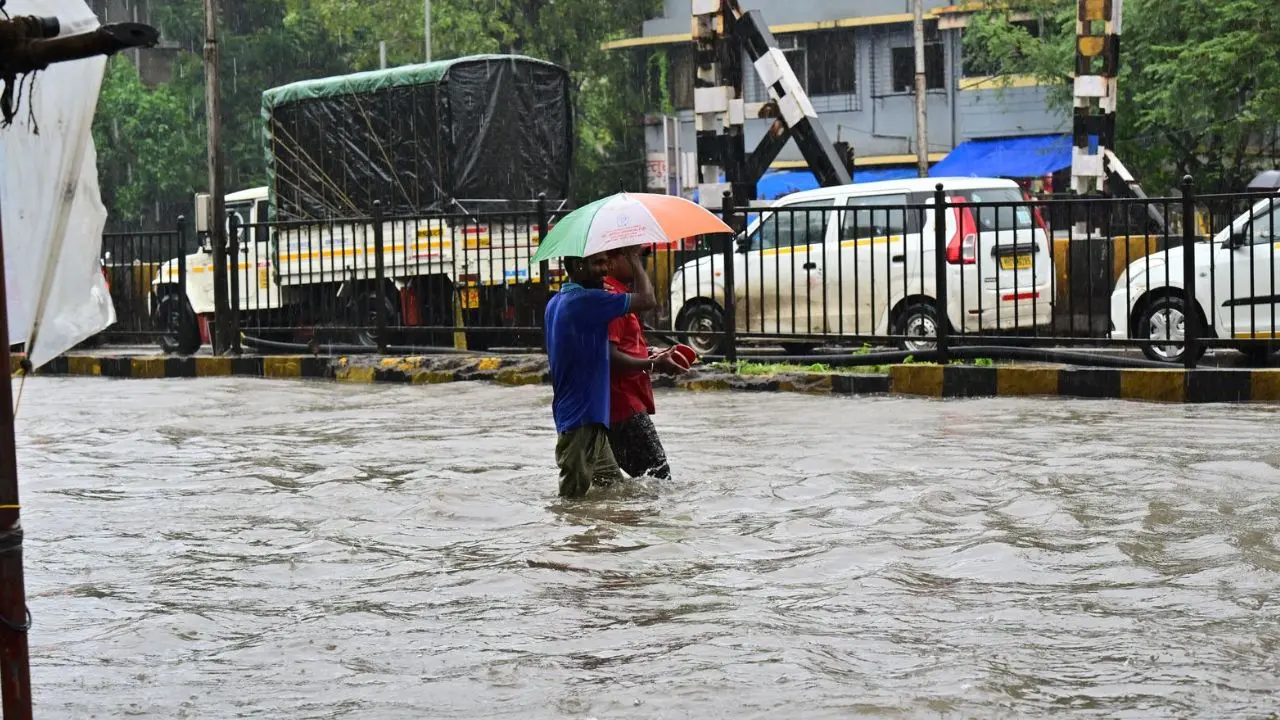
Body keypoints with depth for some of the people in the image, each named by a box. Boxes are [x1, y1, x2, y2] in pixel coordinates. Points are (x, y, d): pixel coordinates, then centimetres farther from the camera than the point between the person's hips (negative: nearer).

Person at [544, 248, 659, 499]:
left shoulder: (555, 304, 14)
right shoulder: (586, 300, -18)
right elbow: (648, 300, -17)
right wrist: (634, 259, -4)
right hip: (582, 422, -10)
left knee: (614, 485, 15)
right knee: (573, 496, -6)